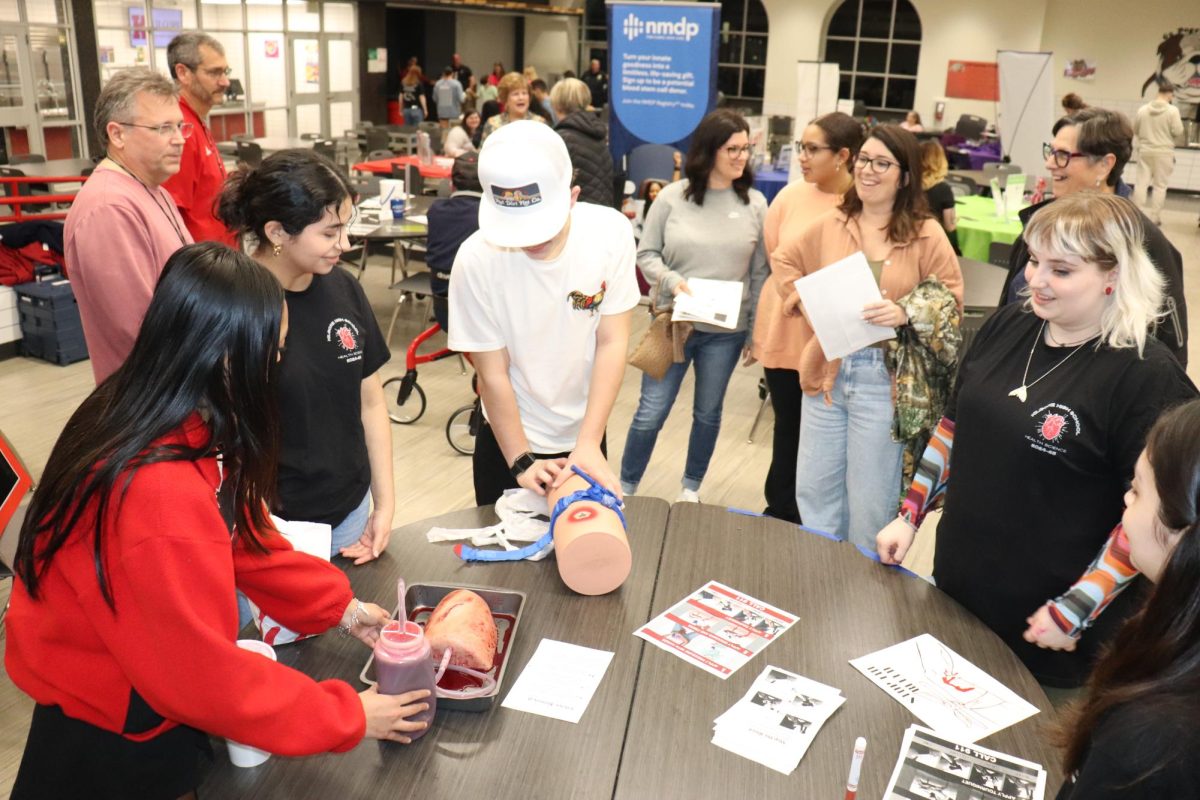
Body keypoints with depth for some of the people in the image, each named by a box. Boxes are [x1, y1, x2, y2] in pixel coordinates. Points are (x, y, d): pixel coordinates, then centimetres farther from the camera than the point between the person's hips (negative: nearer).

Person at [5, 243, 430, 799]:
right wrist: (347, 717, -18)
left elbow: (242, 531, 3)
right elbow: (204, 674, -29)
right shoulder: (160, 494, -39)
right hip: (111, 737, -7)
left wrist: (339, 605, 2)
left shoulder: (179, 422, -11)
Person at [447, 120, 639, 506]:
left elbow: (612, 343, -14)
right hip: (509, 439, -2)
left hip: (584, 434, 2)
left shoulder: (611, 232, -19)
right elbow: (492, 375, -16)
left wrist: (589, 445, -20)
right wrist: (521, 462, -16)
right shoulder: (477, 258, -24)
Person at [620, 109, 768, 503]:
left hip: (726, 331, 1)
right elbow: (646, 253, 2)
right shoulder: (672, 197, -5)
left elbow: (760, 273, 2)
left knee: (708, 413, 15)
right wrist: (670, 280, -18)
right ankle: (625, 487, 21)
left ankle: (691, 486, 34)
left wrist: (756, 332, 2)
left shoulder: (755, 204, -1)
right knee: (650, 413, 3)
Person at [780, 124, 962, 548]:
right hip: (825, 370, 4)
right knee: (813, 492, 14)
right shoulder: (829, 224, 6)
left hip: (884, 378, -4)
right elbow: (786, 262, 21)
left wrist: (906, 313, -22)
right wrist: (805, 301, 5)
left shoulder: (926, 235, -5)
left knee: (870, 501, 9)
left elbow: (951, 302, -4)